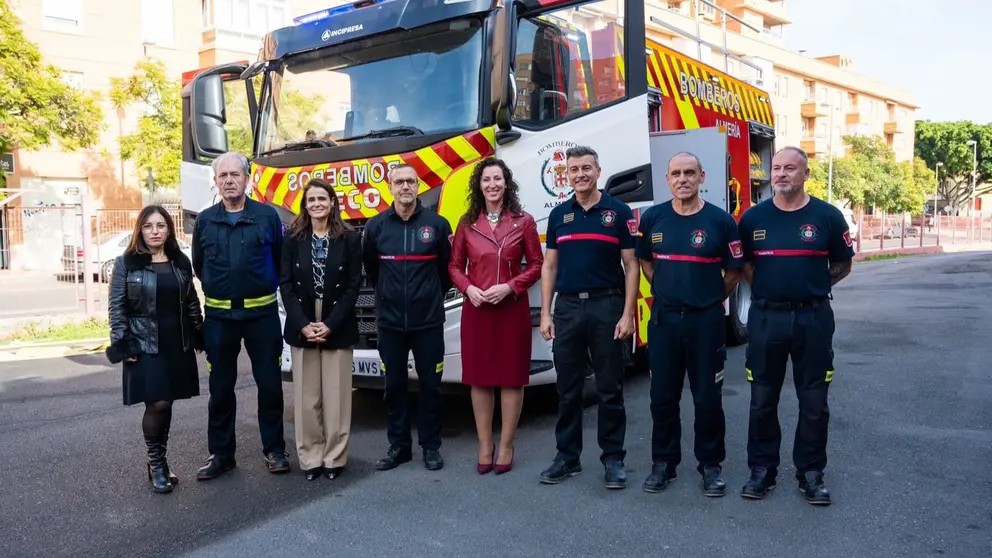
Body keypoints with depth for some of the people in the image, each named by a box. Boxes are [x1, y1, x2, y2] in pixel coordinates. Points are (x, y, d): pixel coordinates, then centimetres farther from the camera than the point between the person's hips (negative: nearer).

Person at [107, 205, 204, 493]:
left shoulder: (181, 262, 8)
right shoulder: (126, 263, -3)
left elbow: (192, 302, 12)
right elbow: (117, 306, -4)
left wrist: (199, 336, 9)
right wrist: (122, 345, -10)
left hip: (177, 344, 4)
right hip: (145, 345, -3)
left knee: (166, 405, 9)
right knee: (157, 404, -7)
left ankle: (160, 461, 23)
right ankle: (156, 463, 11)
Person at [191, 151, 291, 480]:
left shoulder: (267, 216, -2)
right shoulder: (205, 221, 5)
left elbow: (280, 260, 4)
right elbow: (199, 266, 16)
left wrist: (265, 290, 10)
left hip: (262, 313, -2)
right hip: (219, 316, 2)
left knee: (270, 383, 5)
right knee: (221, 387, 9)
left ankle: (274, 449, 19)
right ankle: (221, 454, 21)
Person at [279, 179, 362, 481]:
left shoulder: (349, 238, 1)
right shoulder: (293, 238, 5)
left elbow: (353, 286, -3)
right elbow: (285, 284, 1)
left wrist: (331, 324, -11)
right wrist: (303, 324, -10)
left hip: (337, 327, -1)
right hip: (301, 327, 1)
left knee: (336, 395, 2)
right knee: (306, 396, 4)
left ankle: (334, 457, 12)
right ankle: (310, 458, 14)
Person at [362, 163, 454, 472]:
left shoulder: (437, 224, -3)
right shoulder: (375, 226, 2)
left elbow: (448, 267, 7)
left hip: (429, 321, -1)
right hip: (390, 321, 2)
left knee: (430, 385, 6)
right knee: (394, 386, 9)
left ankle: (431, 446, 19)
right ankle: (398, 445, 22)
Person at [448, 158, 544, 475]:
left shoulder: (523, 222, 0)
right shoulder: (467, 223, 6)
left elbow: (536, 265, 1)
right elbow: (455, 266, 9)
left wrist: (509, 287, -12)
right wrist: (469, 289, -9)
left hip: (513, 309, -2)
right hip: (476, 309, 2)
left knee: (512, 377, 4)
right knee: (479, 378, 7)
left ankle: (506, 446, 16)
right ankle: (485, 445, 19)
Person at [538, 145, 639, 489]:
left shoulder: (619, 212, 0)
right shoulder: (559, 215, 9)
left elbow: (631, 265, -1)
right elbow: (549, 266, 10)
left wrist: (627, 314, -9)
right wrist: (545, 313, 3)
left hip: (606, 306, -3)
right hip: (567, 308, 3)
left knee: (609, 388, 4)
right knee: (568, 389, 9)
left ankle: (613, 458, 15)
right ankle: (568, 456, 20)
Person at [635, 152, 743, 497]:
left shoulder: (721, 221, -5)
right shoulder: (652, 219, 3)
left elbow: (733, 272, 4)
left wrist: (712, 299, 10)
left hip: (706, 319, -2)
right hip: (664, 318, 2)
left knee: (708, 397, 6)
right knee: (663, 396, 8)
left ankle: (711, 465, 21)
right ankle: (663, 463, 22)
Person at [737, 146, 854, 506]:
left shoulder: (827, 216, -1)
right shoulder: (753, 218, 2)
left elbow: (842, 264, 9)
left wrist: (812, 286, 3)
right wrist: (769, 288, 4)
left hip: (813, 318, -1)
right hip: (766, 317, 1)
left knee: (814, 401, 7)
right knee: (762, 399, 8)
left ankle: (811, 472, 21)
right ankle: (762, 469, 20)